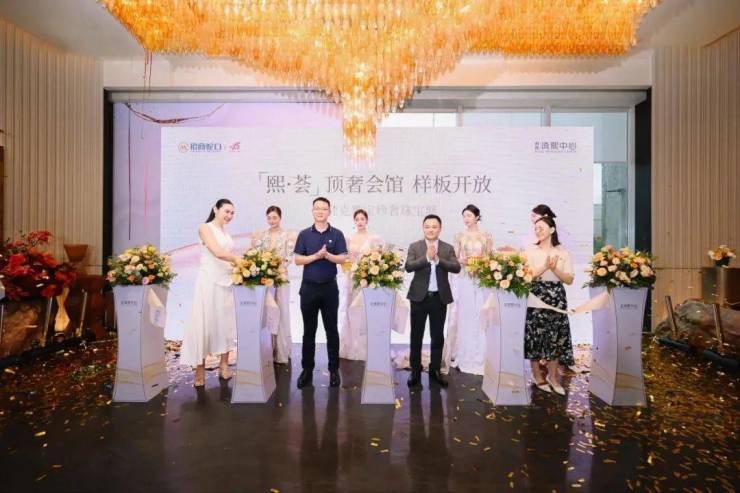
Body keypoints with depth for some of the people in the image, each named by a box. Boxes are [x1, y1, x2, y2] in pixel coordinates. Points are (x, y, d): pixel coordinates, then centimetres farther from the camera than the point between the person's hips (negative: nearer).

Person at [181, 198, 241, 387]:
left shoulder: (226, 233, 17)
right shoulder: (205, 228, -5)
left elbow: (227, 256, 11)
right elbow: (218, 253, -18)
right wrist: (242, 260, -20)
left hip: (225, 281, 7)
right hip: (209, 281, -7)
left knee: (225, 322, 9)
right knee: (204, 323, -1)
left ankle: (224, 365, 19)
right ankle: (200, 369, 9)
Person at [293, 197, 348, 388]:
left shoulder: (337, 234, 2)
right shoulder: (304, 234, 5)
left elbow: (342, 259, -5)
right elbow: (297, 260, -1)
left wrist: (327, 255, -22)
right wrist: (316, 255, -16)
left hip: (329, 287, -1)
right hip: (308, 287, 1)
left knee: (331, 330, 6)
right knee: (309, 330, 8)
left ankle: (334, 370, 17)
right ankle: (307, 369, 20)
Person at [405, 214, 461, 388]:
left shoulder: (448, 248, 3)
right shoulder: (414, 247, 0)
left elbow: (456, 268, -10)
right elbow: (409, 267, -13)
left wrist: (438, 259, -21)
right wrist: (427, 257, -23)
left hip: (439, 297, 1)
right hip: (419, 296, -1)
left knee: (438, 336, 11)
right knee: (416, 336, 7)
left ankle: (435, 370, 25)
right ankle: (415, 371, 20)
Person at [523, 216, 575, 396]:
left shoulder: (563, 252, 6)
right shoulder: (530, 251, 0)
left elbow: (569, 279, 1)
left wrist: (554, 268, -14)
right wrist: (545, 266, -19)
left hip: (557, 298, 2)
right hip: (536, 297, -2)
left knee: (556, 336, 7)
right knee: (536, 335, 1)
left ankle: (552, 376, 22)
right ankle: (537, 375, 16)